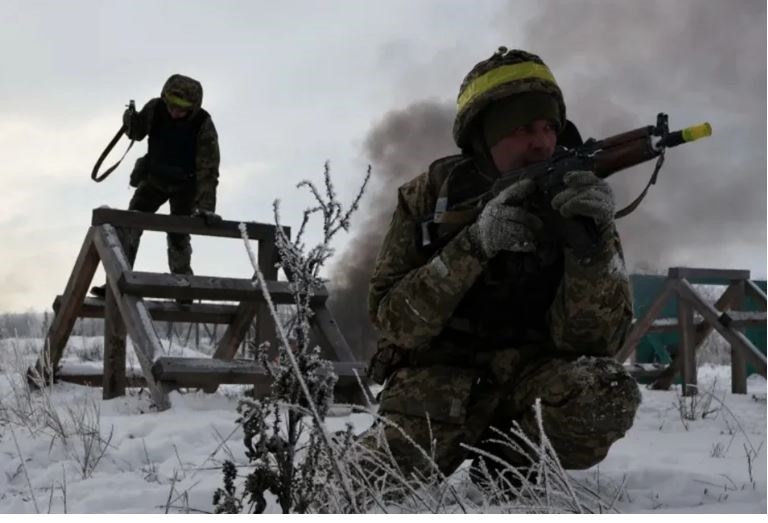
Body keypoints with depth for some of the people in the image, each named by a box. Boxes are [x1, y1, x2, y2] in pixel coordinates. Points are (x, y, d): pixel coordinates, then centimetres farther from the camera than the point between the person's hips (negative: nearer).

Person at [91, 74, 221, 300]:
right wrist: (131, 122, -24)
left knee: (178, 237, -4)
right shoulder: (155, 108, -17)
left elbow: (208, 170, -28)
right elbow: (137, 133, 1)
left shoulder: (204, 126, -27)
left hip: (185, 185, -3)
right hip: (154, 178, 3)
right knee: (128, 226, -8)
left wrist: (206, 207, -37)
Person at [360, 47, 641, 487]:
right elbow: (396, 324, -14)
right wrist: (474, 245, -28)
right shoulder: (431, 195, -5)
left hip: (530, 381, 1)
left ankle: (509, 465, -1)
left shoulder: (576, 200, -5)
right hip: (438, 380, -1)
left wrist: (592, 243, -31)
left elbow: (592, 340, -14)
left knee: (607, 393, -30)